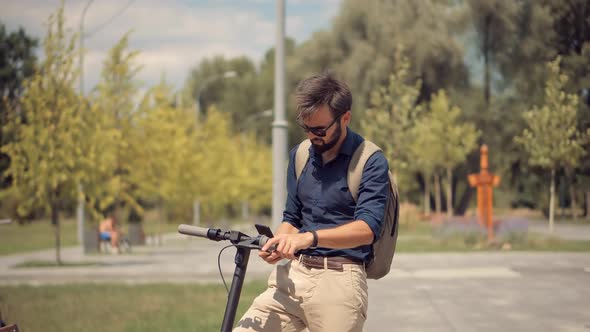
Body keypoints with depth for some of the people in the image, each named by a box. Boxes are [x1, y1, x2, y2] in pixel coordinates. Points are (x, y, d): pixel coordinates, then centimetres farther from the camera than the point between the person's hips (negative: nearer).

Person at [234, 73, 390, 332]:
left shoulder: (371, 162, -5)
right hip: (292, 275, 5)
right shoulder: (299, 156, 14)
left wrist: (310, 237, -31)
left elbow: (367, 228, -16)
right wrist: (278, 245, -5)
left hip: (338, 281, -5)